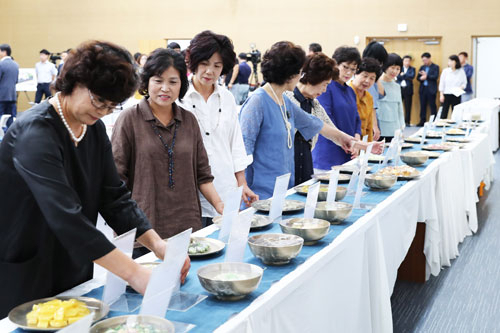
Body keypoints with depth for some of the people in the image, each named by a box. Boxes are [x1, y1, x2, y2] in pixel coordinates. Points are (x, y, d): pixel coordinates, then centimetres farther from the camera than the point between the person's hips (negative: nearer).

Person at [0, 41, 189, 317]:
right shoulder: (36, 132, -23)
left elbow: (114, 197, 0)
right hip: (24, 281, -7)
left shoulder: (95, 129, 2)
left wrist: (156, 243, -15)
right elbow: (66, 217, -33)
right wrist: (133, 273, -37)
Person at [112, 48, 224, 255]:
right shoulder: (129, 119, -2)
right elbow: (116, 179, -3)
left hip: (188, 228, 3)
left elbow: (202, 174, 15)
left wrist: (220, 205, 2)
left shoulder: (189, 121, 10)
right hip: (143, 230, -3)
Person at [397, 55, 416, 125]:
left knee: (408, 107, 1)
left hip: (408, 90, 0)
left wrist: (403, 75, -7)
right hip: (399, 89, 0)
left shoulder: (412, 69, 9)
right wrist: (407, 77, -9)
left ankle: (407, 121, 6)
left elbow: (412, 76, -10)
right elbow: (397, 76, -6)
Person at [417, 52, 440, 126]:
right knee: (423, 106, 6)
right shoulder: (422, 67, 15)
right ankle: (422, 121, 11)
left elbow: (436, 76, -13)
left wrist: (426, 76, -17)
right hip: (422, 89, 5)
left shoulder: (435, 67, 0)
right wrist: (421, 78, -11)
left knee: (432, 106, -3)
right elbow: (418, 78, 11)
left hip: (431, 89, -5)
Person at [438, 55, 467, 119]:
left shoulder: (461, 71, 1)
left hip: (456, 96, 0)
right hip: (446, 95, 0)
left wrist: (461, 87, -14)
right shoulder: (445, 71, 1)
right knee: (444, 113, 0)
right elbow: (441, 83, 3)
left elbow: (464, 83, 7)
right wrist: (441, 95, -2)